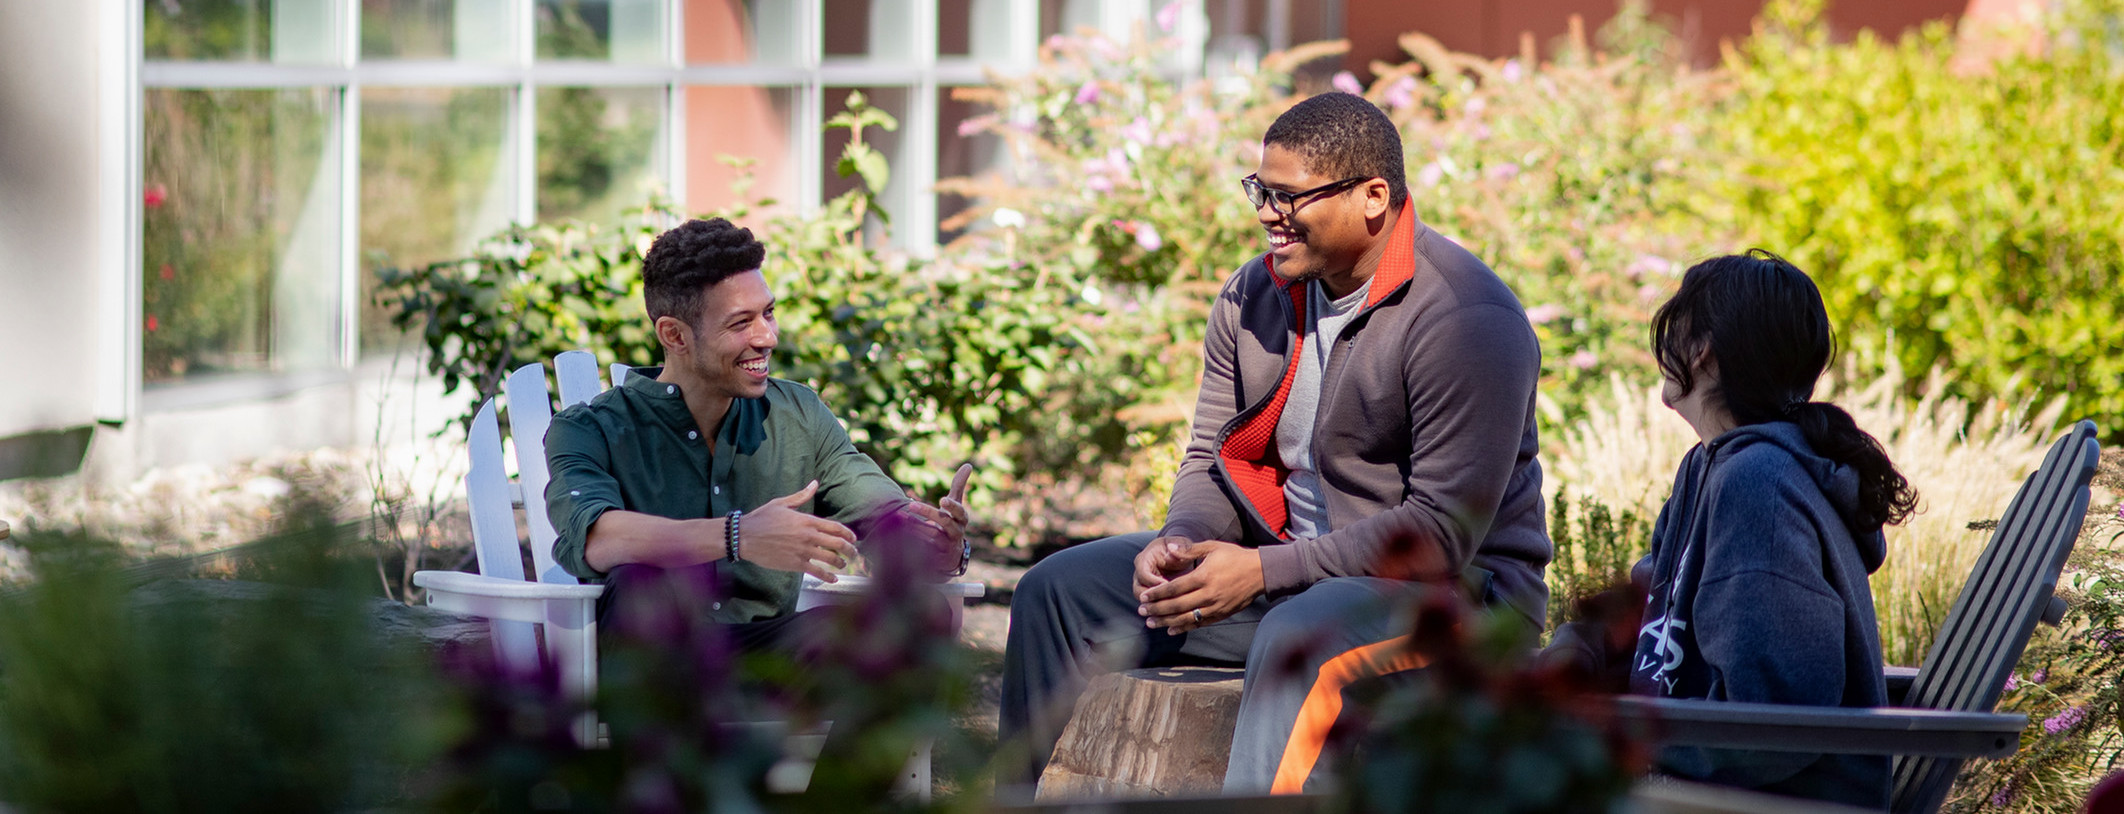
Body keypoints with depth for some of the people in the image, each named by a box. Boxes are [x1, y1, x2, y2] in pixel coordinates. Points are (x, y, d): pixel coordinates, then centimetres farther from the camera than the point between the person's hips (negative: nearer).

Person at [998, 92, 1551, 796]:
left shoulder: (1467, 319, -20)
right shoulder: (1255, 296, 5)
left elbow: (1443, 532, -24)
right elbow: (1211, 459, 12)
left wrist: (1263, 570, -26)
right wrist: (1182, 540, -13)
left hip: (1456, 587, -8)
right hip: (1290, 568, 8)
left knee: (1298, 637, -41)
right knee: (1060, 589, 1)